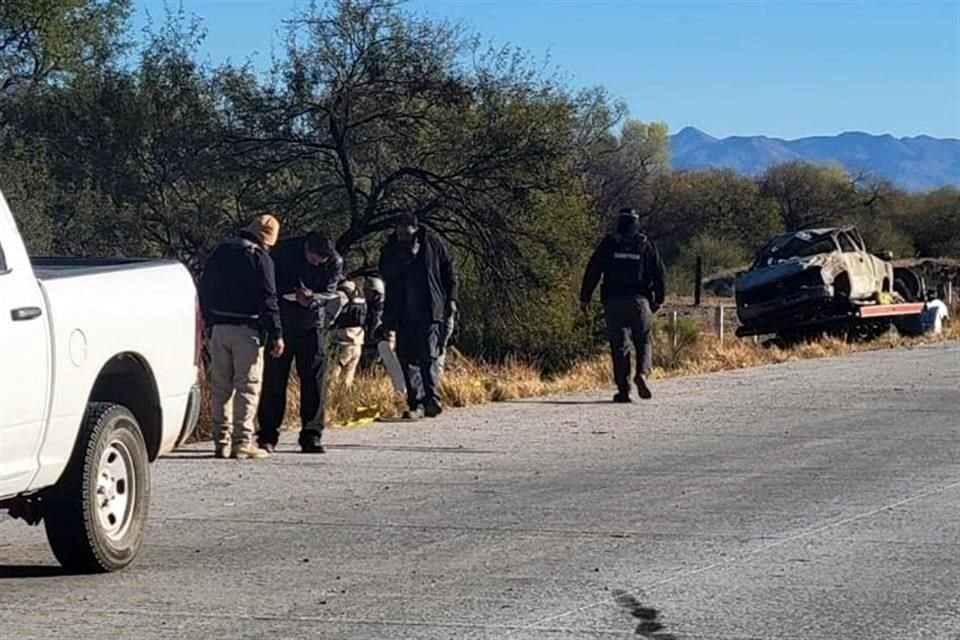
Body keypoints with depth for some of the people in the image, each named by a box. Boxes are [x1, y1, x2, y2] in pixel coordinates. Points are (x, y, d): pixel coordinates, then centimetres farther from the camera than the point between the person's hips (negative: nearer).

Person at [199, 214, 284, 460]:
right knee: (247, 386, -3)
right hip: (246, 329, -6)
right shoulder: (260, 258, -8)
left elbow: (204, 289, 15)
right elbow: (268, 299, -11)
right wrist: (276, 335, -9)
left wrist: (209, 321, 21)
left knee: (220, 386, 9)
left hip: (219, 328, 6)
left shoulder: (221, 252, 11)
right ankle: (242, 442, -7)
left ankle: (222, 441, 9)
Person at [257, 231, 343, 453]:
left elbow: (329, 294, -9)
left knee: (314, 377, -4)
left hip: (312, 324, 1)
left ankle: (311, 436, 1)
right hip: (280, 321, -1)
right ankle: (267, 436, 6)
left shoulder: (335, 263, -8)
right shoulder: (285, 250, -11)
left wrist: (312, 298, -30)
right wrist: (294, 293, -22)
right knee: (274, 377, 0)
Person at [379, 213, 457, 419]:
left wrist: (451, 299, 5)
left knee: (428, 356, -12)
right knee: (406, 358, 2)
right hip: (402, 314, 3)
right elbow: (386, 271, -11)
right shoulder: (391, 249, 6)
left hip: (429, 311, -3)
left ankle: (432, 399, -14)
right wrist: (408, 255, -19)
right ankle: (415, 403, 5)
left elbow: (448, 271, 10)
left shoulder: (432, 244, 3)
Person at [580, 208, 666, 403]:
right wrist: (658, 299, 13)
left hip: (613, 301, 0)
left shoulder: (608, 244, 3)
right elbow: (658, 273, 5)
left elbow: (593, 271, 1)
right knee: (644, 341, 12)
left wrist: (585, 297, 6)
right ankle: (642, 373, -14)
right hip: (639, 300, 0)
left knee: (619, 345, 2)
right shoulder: (646, 246, 4)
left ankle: (623, 388, -3)